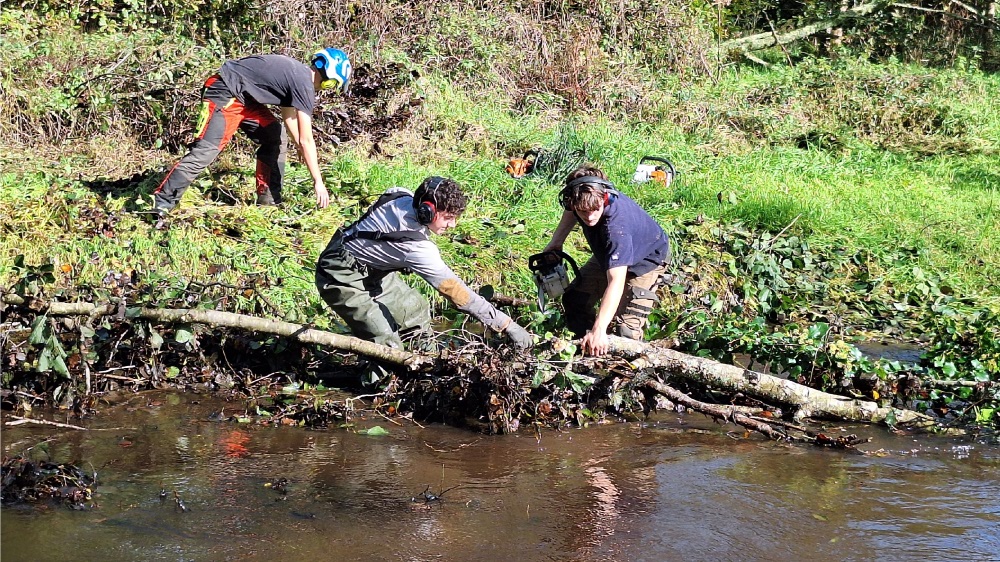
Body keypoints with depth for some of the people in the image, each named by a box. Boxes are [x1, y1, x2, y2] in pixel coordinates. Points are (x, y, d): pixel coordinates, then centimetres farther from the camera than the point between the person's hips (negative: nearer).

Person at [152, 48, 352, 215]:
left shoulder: (295, 73, 13)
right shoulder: (304, 84, -15)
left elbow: (290, 118, 26)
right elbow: (306, 140, -14)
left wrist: (304, 153, 31)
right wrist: (318, 182, -9)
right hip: (224, 95, -10)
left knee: (275, 136, 12)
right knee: (205, 151, -17)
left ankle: (268, 199, 15)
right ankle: (161, 204, -16)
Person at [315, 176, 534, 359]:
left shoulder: (401, 195, -13)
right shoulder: (417, 248, -33)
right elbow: (456, 291, -32)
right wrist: (507, 325, -29)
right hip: (341, 279, -10)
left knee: (416, 310, 12)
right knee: (386, 345, -17)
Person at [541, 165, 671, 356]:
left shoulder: (616, 226, -47)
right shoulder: (579, 200, -26)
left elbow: (616, 282, -53)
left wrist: (599, 330, -59)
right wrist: (556, 242, -3)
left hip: (647, 259, -8)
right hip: (610, 254, 8)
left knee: (626, 326, -19)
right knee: (574, 298, 10)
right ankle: (585, 347, 27)